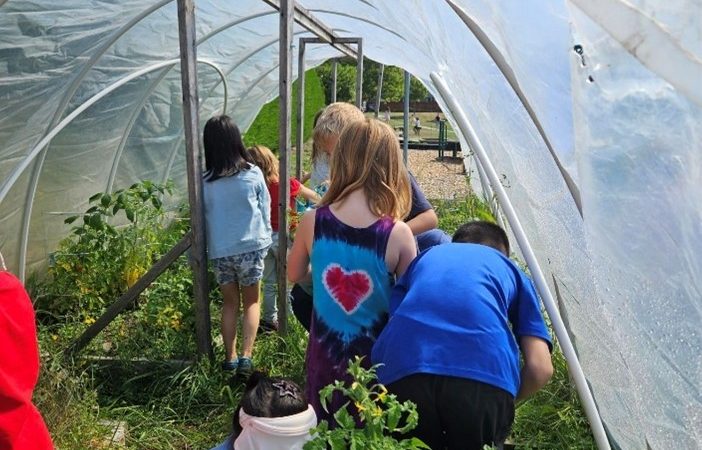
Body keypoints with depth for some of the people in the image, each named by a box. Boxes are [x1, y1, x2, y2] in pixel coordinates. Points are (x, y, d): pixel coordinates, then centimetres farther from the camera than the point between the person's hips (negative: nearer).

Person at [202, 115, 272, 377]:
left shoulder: (204, 181, -8)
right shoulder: (253, 174, -9)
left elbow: (201, 218, 1)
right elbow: (265, 211, 0)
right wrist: (264, 240, 15)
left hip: (219, 252, 1)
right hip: (251, 248, -1)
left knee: (230, 302, 18)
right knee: (251, 302, 14)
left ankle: (230, 357, 21)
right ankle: (246, 356, 2)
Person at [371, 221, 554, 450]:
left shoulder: (425, 258, 35)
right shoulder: (511, 269, 30)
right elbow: (540, 368, 17)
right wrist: (505, 401, 35)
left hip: (400, 373, 2)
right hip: (484, 378, -1)